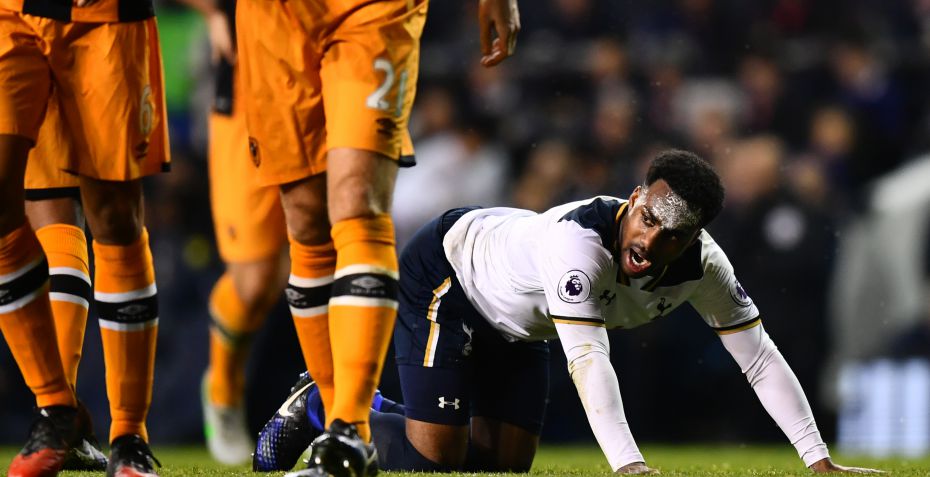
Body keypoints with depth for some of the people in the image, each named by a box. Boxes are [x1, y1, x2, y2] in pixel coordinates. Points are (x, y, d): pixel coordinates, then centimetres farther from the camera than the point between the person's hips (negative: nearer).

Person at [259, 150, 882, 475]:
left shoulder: (700, 263, -23)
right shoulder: (581, 241, -43)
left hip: (515, 328, 7)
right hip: (445, 273, -7)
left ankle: (377, 416, 27)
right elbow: (588, 359, -49)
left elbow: (760, 356, -17)